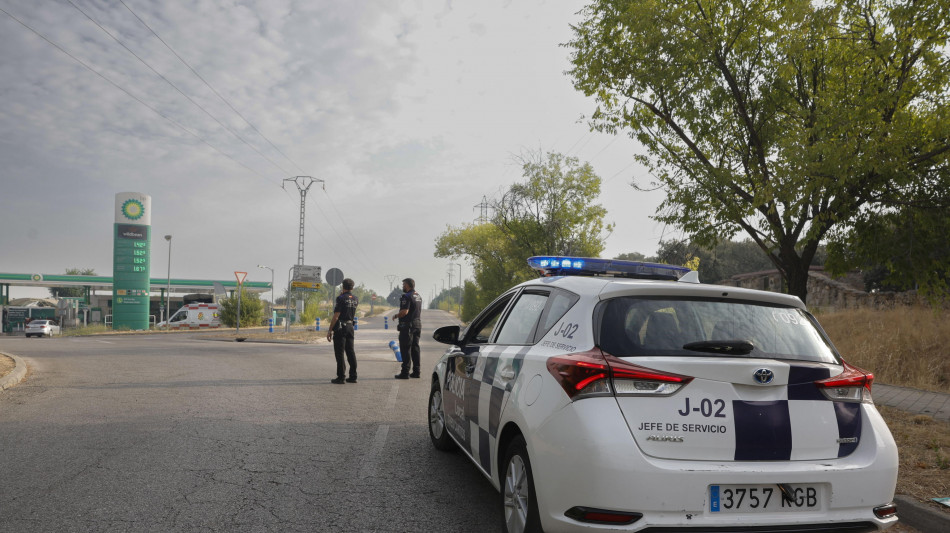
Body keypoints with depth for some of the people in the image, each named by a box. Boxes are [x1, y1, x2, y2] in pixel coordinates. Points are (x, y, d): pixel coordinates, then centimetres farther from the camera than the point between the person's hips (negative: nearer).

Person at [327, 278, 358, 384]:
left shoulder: (341, 298, -12)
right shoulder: (356, 300, 8)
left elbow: (336, 316, -16)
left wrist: (330, 330, -11)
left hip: (340, 327, -6)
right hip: (350, 326, 6)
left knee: (339, 353, -2)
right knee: (350, 352, 11)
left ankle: (341, 377, -2)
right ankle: (353, 376, 12)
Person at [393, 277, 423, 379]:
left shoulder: (406, 296, -14)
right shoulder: (418, 297, 15)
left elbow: (405, 311, -23)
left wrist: (396, 316, -7)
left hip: (407, 326, -8)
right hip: (417, 325, 8)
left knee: (406, 349, -5)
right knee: (415, 348, 12)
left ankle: (405, 372, -6)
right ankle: (416, 371, 13)